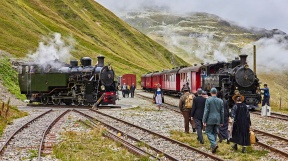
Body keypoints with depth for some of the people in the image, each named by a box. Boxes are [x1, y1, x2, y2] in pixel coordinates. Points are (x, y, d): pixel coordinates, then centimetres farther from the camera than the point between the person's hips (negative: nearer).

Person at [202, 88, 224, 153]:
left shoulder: (208, 100, -9)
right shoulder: (220, 101, 4)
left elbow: (206, 111, -11)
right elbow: (222, 112, 7)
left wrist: (204, 121, -7)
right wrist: (221, 122, 14)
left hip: (210, 120, -4)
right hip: (217, 120, 5)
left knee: (208, 132, 2)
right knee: (215, 133, 13)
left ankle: (214, 144, -18)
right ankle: (212, 147, 17)